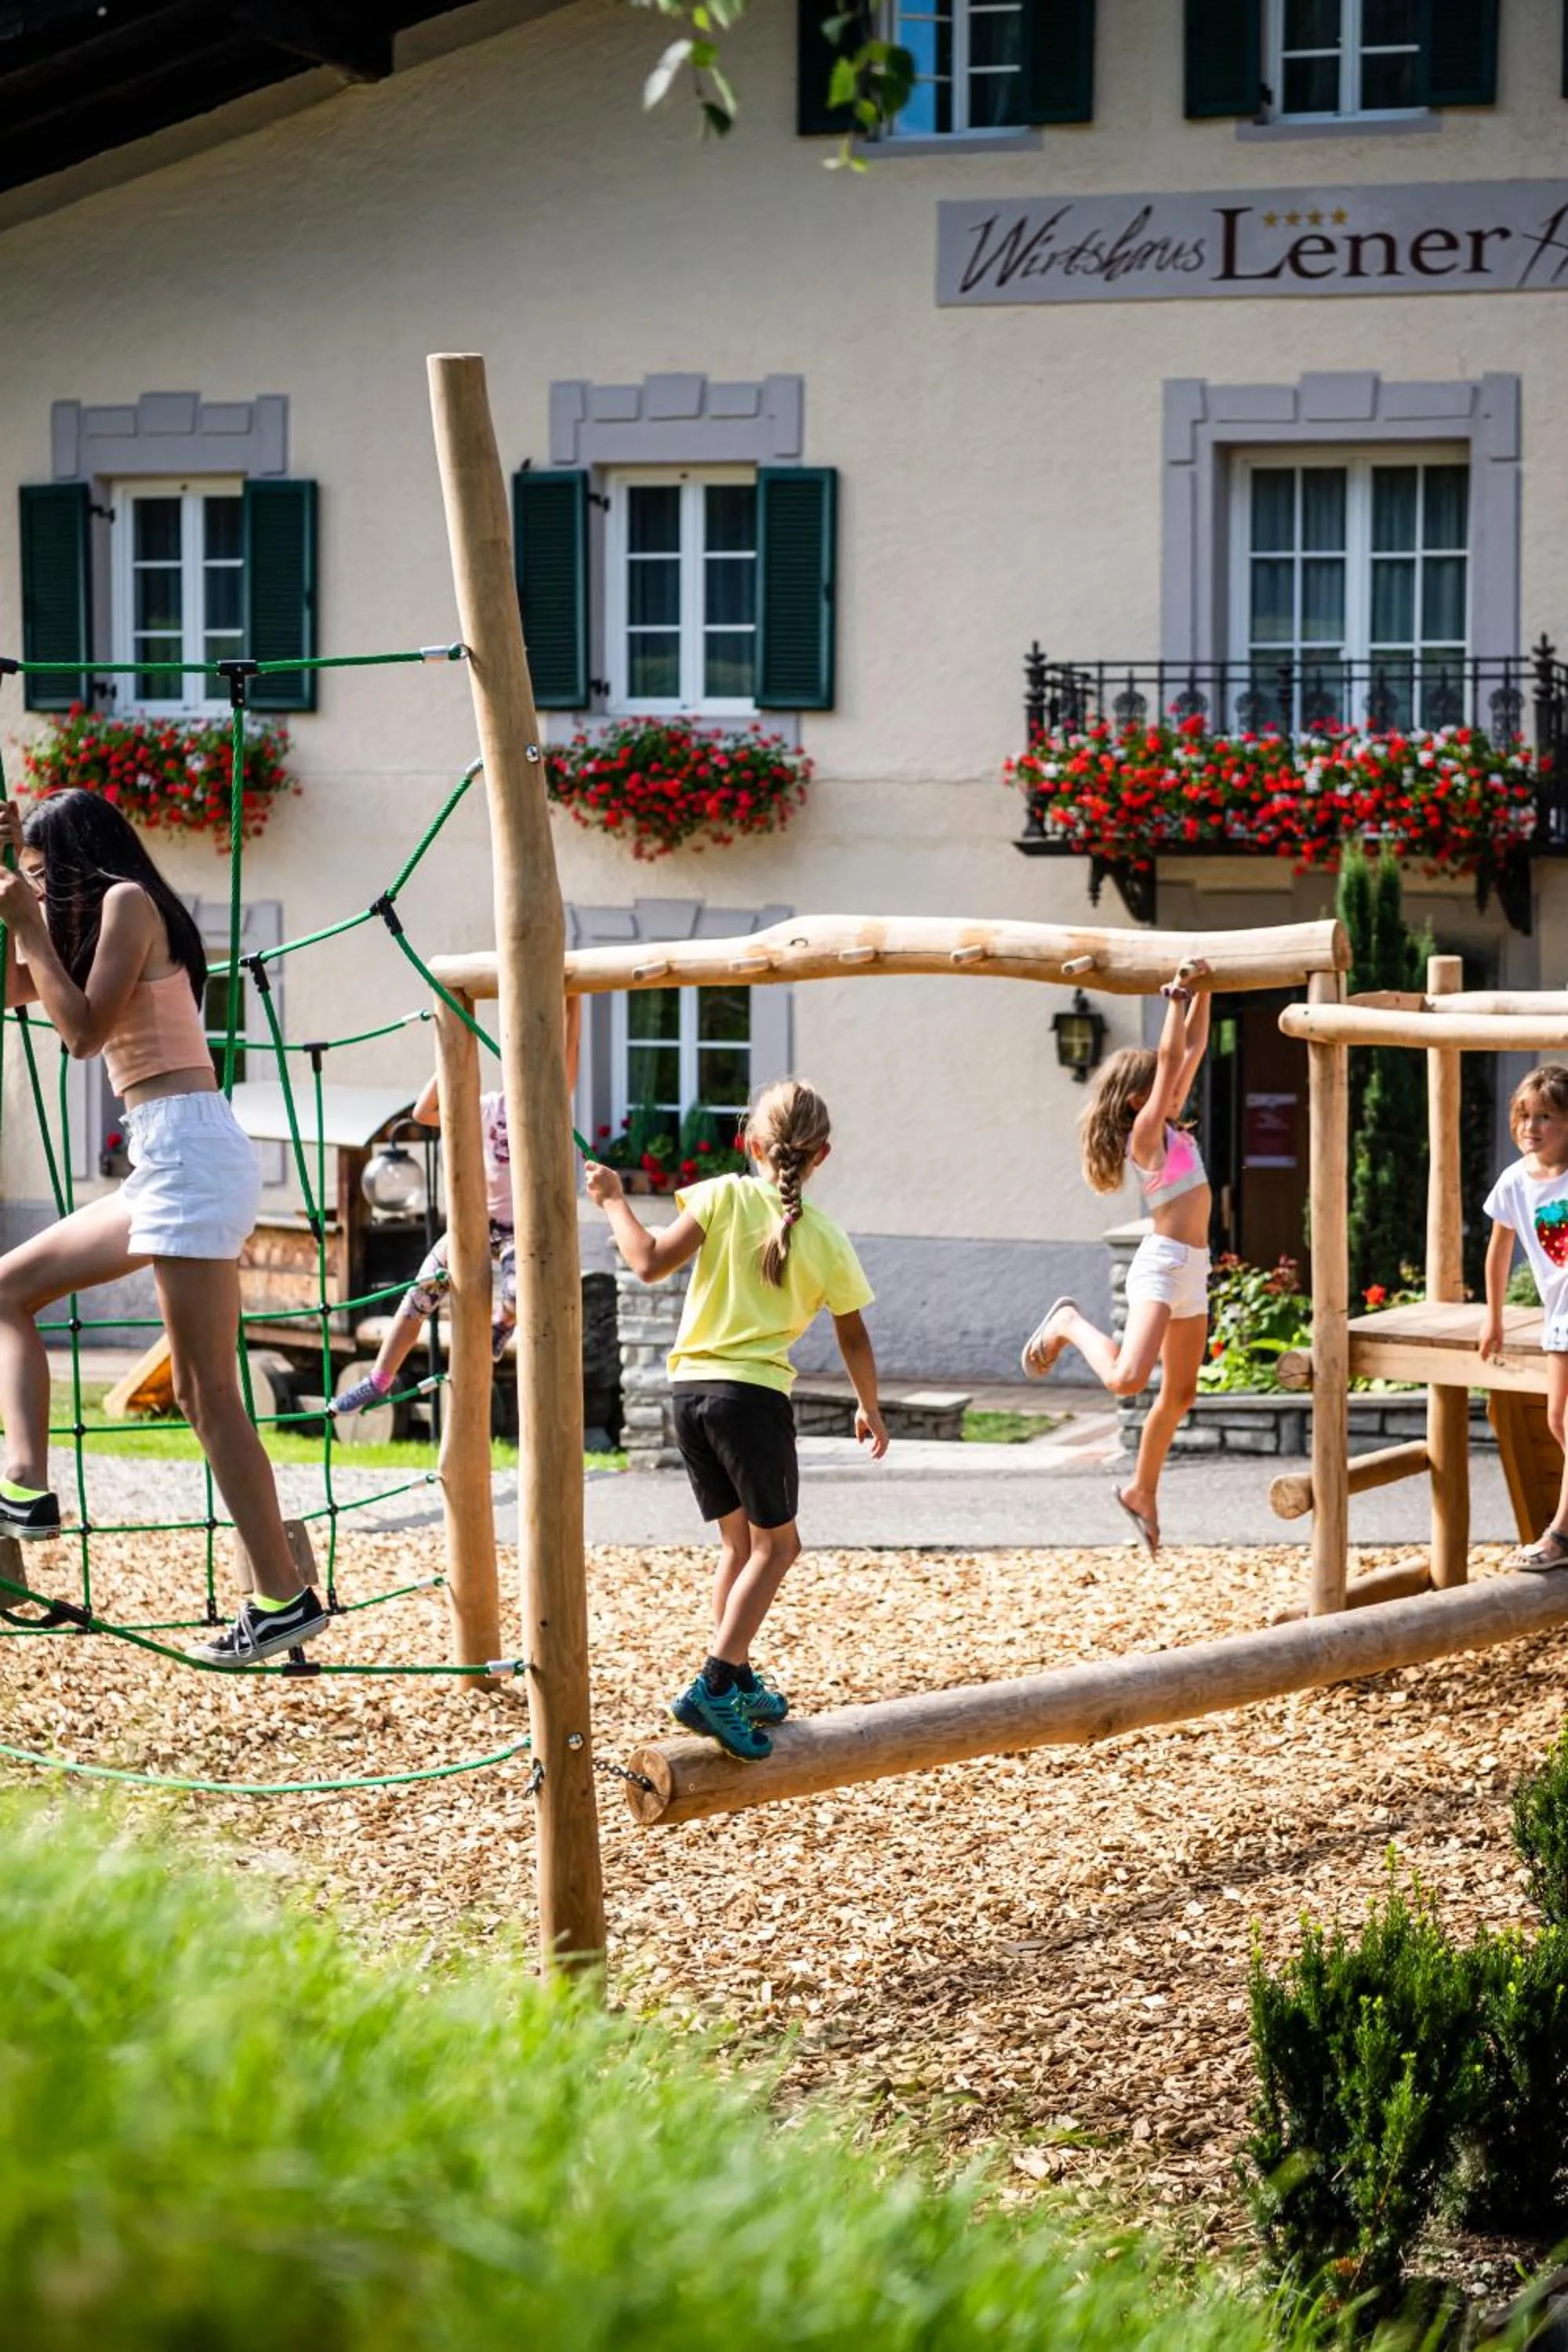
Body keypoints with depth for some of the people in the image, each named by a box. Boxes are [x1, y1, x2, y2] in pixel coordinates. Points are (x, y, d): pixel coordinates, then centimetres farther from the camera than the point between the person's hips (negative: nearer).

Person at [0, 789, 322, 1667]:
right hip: (165, 1163, 10)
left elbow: (84, 1031, -12)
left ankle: (286, 1598, -9)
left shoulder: (127, 900, -5)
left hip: (187, 1150, -10)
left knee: (210, 1394, -10)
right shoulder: (107, 919, 22)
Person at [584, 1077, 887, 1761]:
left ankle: (739, 1684, 23)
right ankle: (714, 1688, -9)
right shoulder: (826, 1240, 0)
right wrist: (870, 1409, 24)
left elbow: (650, 1263, -8)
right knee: (774, 1544, 6)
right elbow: (853, 1338, 9)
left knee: (739, 1539, 18)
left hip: (689, 1389, 3)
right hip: (754, 1395, -3)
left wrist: (615, 1202, 7)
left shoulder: (724, 1196, -2)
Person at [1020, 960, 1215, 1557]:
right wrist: (1177, 999, -15)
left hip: (1190, 1270, 9)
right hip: (1162, 1265, -9)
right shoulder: (1145, 1133, -9)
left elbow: (1192, 1050, 15)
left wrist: (1201, 993, 9)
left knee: (1180, 1394, 16)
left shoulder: (1169, 1127, 13)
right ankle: (1069, 1324, 3)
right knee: (1126, 1379, -25)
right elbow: (1169, 1058, -17)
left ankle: (1141, 1492, 30)